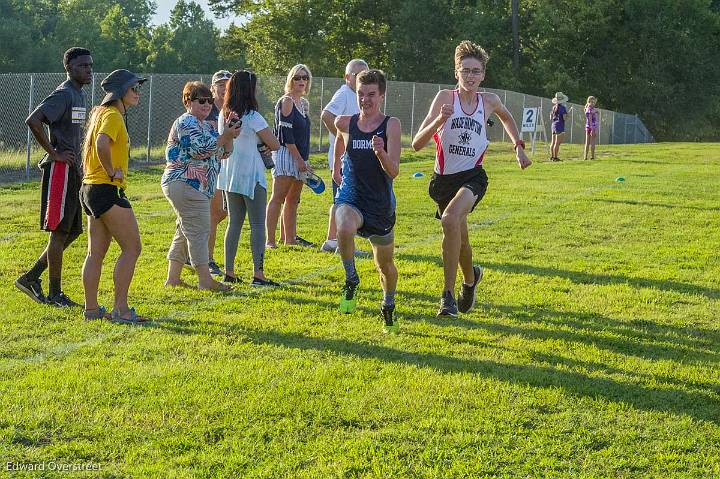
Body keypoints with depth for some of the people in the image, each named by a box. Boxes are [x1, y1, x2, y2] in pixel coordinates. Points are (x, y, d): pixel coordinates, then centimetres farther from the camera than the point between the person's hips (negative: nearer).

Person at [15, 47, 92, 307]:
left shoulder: (79, 95, 17)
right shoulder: (63, 95, -13)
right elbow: (33, 121, -26)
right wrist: (54, 154, -20)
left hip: (72, 172, 10)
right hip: (59, 170, -10)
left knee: (72, 232, 12)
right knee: (59, 232, -5)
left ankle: (31, 278, 17)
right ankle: (55, 294, 1)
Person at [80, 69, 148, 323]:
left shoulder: (101, 112, 18)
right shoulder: (113, 115, -13)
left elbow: (91, 146, 31)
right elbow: (102, 143, -32)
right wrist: (111, 172, -20)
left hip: (91, 188, 10)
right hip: (107, 189, -10)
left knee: (96, 252, 11)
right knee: (132, 248, -6)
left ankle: (91, 308, 14)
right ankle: (120, 309, -7)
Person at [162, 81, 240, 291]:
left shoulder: (205, 126, 20)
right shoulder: (186, 122, -10)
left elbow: (223, 152, 17)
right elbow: (200, 150, -22)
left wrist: (229, 131, 2)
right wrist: (226, 136, -19)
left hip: (197, 187, 11)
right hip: (185, 185, -11)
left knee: (184, 232, 12)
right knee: (199, 230, -10)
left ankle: (173, 278, 17)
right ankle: (205, 279, -9)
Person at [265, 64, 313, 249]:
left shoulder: (304, 103, 17)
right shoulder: (286, 101, -8)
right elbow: (285, 134, -15)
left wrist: (305, 161, 15)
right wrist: (299, 160, -16)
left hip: (300, 158, 9)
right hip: (285, 154, -9)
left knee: (293, 200, 11)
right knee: (278, 197, -11)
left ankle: (290, 238, 16)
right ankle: (270, 240, -14)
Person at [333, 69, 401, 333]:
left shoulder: (391, 125, -10)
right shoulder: (345, 123, -2)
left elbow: (393, 171, -17)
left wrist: (381, 153, -35)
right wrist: (336, 167, 33)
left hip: (381, 203, 0)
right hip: (350, 198, 0)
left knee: (385, 264, 14)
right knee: (345, 228, -35)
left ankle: (388, 306, 43)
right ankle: (351, 280, -11)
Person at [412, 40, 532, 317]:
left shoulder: (489, 101, 1)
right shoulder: (445, 98, -7)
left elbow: (507, 118, 28)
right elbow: (417, 144, -14)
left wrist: (518, 147, 22)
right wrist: (439, 121, -29)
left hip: (472, 175, -1)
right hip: (444, 178, 1)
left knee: (450, 220, -30)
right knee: (459, 238, 15)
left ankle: (449, 294, -24)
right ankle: (470, 277, 50)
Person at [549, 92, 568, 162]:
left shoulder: (554, 107, 10)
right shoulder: (562, 108, -12)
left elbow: (551, 118, 15)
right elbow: (565, 118, -15)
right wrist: (567, 116, 4)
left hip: (553, 125, 8)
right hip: (560, 126, -8)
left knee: (553, 142, 12)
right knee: (557, 143, -6)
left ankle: (552, 156, 16)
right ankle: (555, 157, -7)